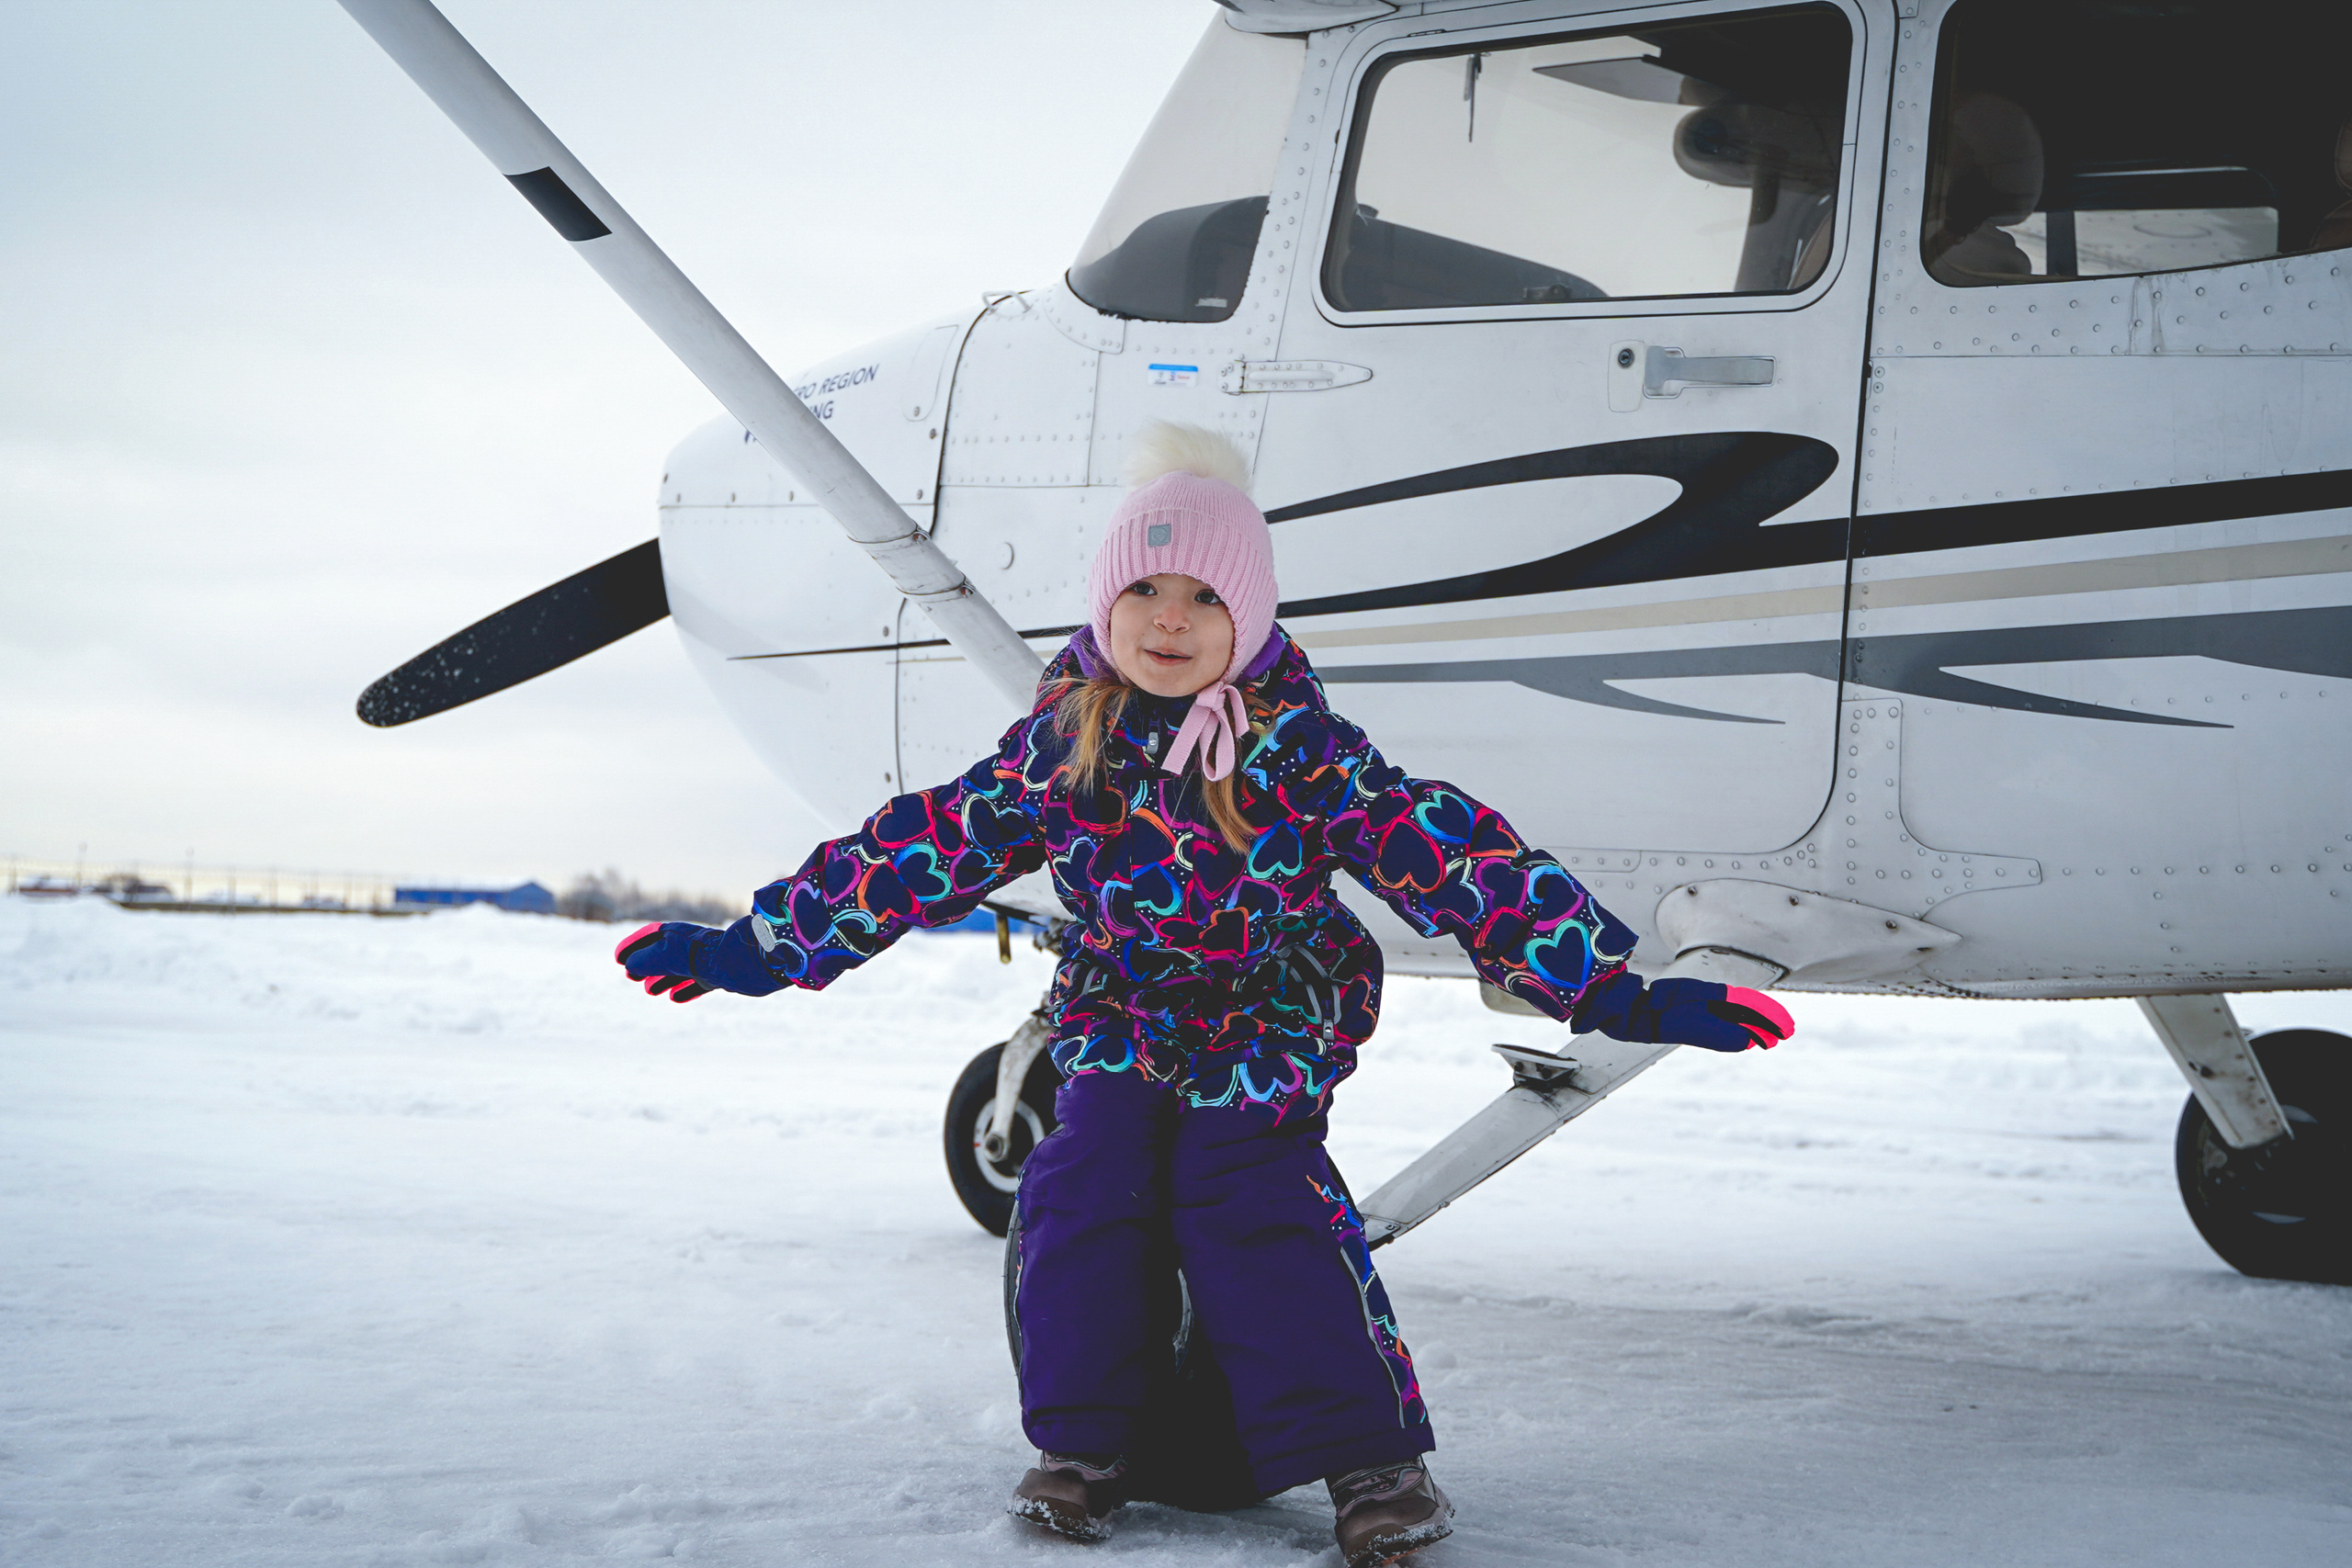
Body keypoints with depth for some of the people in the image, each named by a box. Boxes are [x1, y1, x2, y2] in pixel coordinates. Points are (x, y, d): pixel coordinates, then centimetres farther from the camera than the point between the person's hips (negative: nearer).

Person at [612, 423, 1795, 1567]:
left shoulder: (1303, 750, -14)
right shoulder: (1060, 748, -4)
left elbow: (1450, 861, -17)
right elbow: (927, 850, 3)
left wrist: (1618, 992, -23)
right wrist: (754, 947, 3)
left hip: (1268, 1034, -3)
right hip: (1116, 1027, 3)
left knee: (1254, 1210, -19)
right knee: (1084, 1193, -13)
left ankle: (1368, 1456, -10)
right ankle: (1079, 1442, 4)